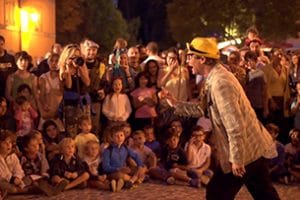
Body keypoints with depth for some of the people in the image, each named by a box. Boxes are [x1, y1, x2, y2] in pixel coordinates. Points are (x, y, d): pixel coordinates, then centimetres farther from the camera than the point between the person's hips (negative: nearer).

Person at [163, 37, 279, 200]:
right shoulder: (216, 77, 9)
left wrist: (236, 159, -23)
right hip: (254, 147, 10)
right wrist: (176, 103, 17)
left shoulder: (219, 83, -23)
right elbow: (203, 108, 19)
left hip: (244, 151, -10)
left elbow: (235, 125, -26)